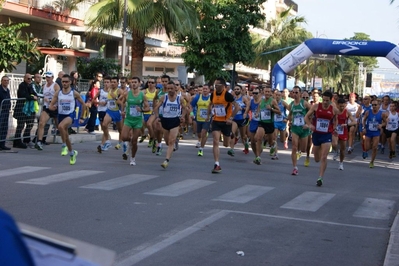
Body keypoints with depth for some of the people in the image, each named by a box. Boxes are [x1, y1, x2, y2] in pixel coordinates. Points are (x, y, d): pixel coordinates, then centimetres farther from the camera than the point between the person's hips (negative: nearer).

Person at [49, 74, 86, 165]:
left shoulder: (74, 93, -4)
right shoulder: (58, 93, 3)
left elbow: (83, 104, 7)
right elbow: (50, 106, 6)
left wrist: (81, 117, 8)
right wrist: (52, 107, -19)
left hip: (70, 115, -5)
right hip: (61, 115, 5)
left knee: (61, 126, -35)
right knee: (65, 136, 13)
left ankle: (64, 146, -20)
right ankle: (72, 153, 34)